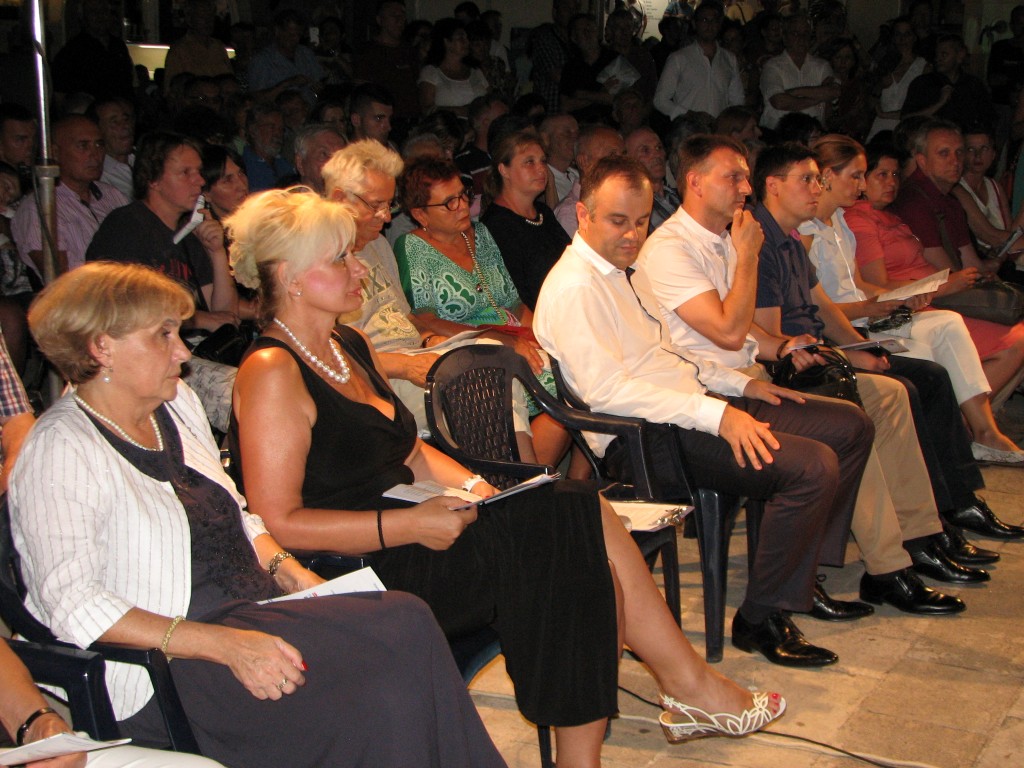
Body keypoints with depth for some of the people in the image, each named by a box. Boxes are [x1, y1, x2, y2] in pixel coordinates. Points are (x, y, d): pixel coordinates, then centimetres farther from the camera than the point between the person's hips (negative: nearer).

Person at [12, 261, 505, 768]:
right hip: (166, 669, -8)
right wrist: (227, 646, -27)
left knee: (407, 621, -19)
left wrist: (293, 574, 3)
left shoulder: (176, 405, 14)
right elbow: (74, 606, -21)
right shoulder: (61, 452, -11)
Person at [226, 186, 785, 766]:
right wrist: (408, 526, -22)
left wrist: (470, 484, 2)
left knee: (586, 525, -12)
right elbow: (278, 523, -19)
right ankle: (690, 685, 0)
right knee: (569, 532, -17)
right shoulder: (271, 374, -13)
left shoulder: (350, 347, 17)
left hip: (402, 540, 9)